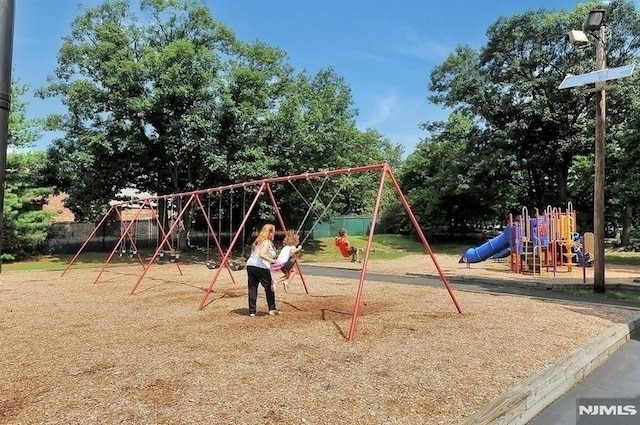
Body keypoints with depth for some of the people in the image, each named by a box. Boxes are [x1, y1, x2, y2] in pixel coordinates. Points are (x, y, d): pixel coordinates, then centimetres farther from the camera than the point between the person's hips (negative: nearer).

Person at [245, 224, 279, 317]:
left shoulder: (257, 241, 20)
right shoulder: (267, 242, -5)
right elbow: (261, 255, -20)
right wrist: (273, 261, -20)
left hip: (250, 265, 7)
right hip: (261, 267, -7)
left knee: (252, 289, 6)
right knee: (269, 288, 9)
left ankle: (252, 312, 7)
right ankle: (272, 309, 17)